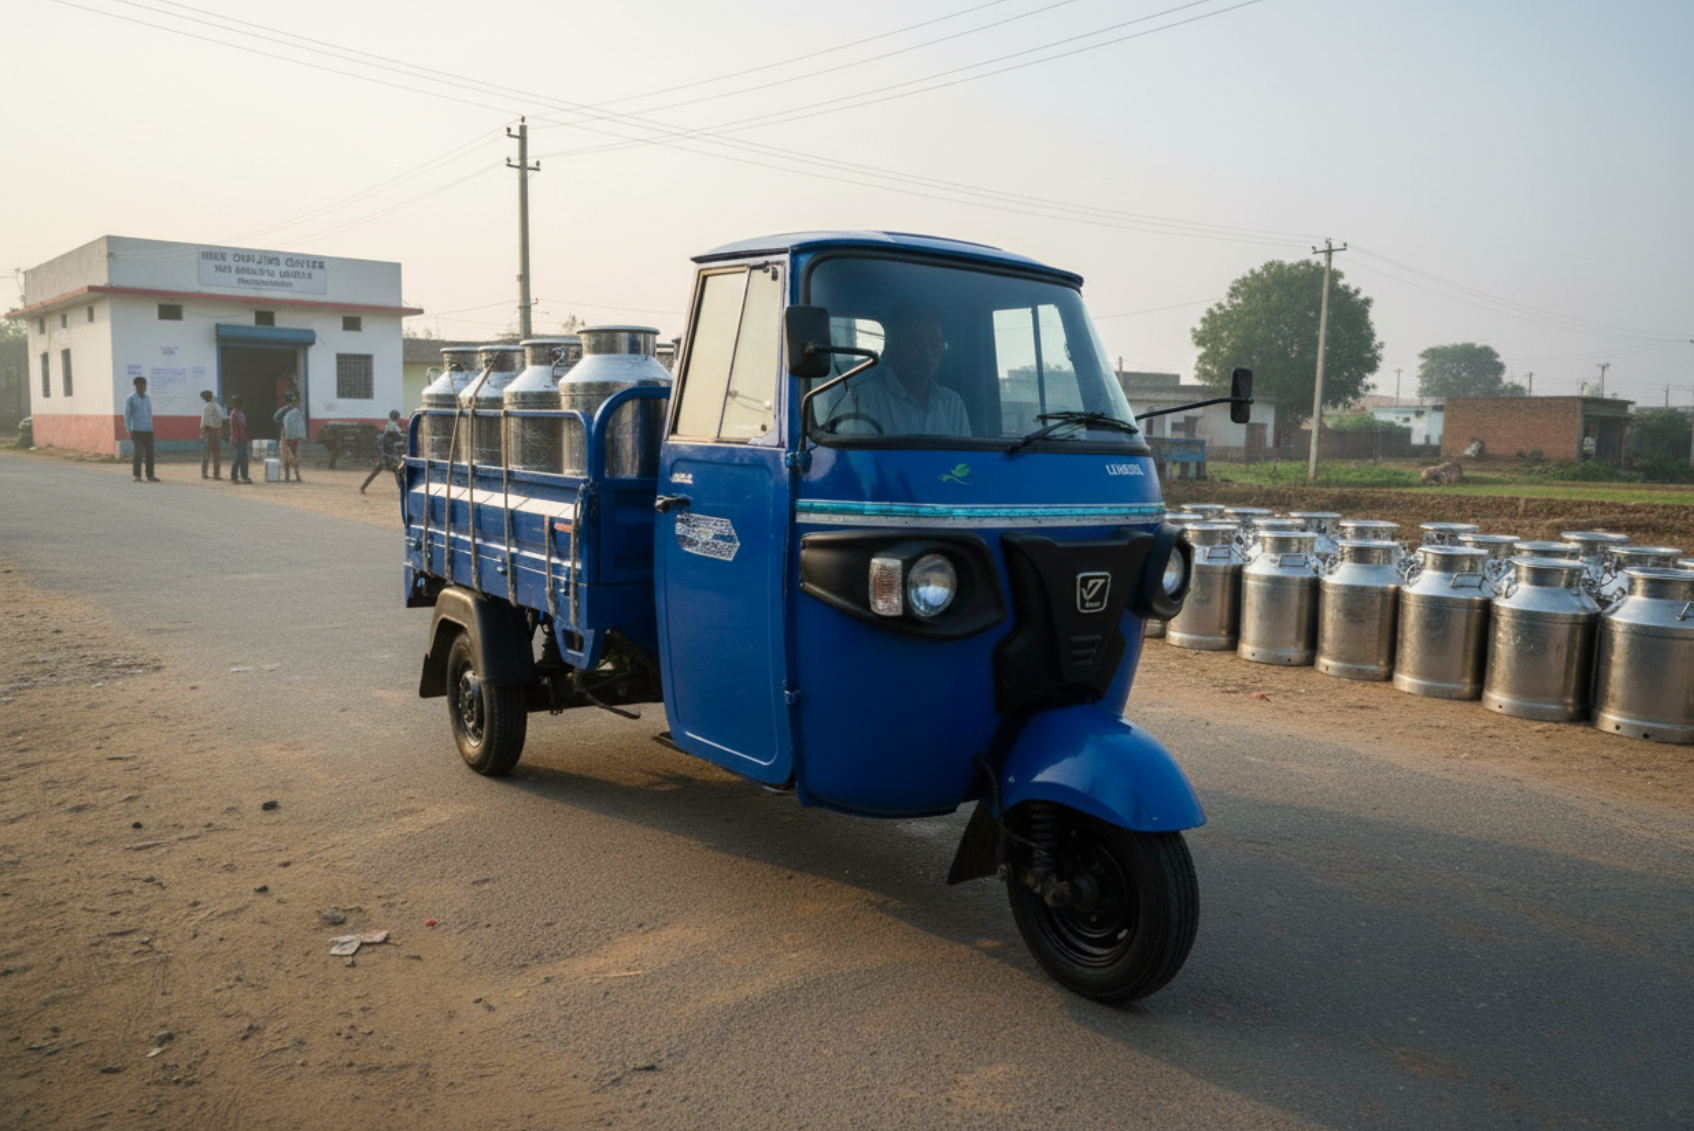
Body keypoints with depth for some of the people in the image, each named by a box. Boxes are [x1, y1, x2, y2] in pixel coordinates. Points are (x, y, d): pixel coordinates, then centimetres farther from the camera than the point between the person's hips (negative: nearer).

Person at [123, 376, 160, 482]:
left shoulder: (148, 398, 12)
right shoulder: (131, 399, -3)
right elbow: (126, 415, -3)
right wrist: (129, 432, -6)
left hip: (148, 430, 5)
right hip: (137, 430, -5)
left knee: (149, 453, 3)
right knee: (138, 453, -7)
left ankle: (150, 475, 8)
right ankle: (137, 476, -1)